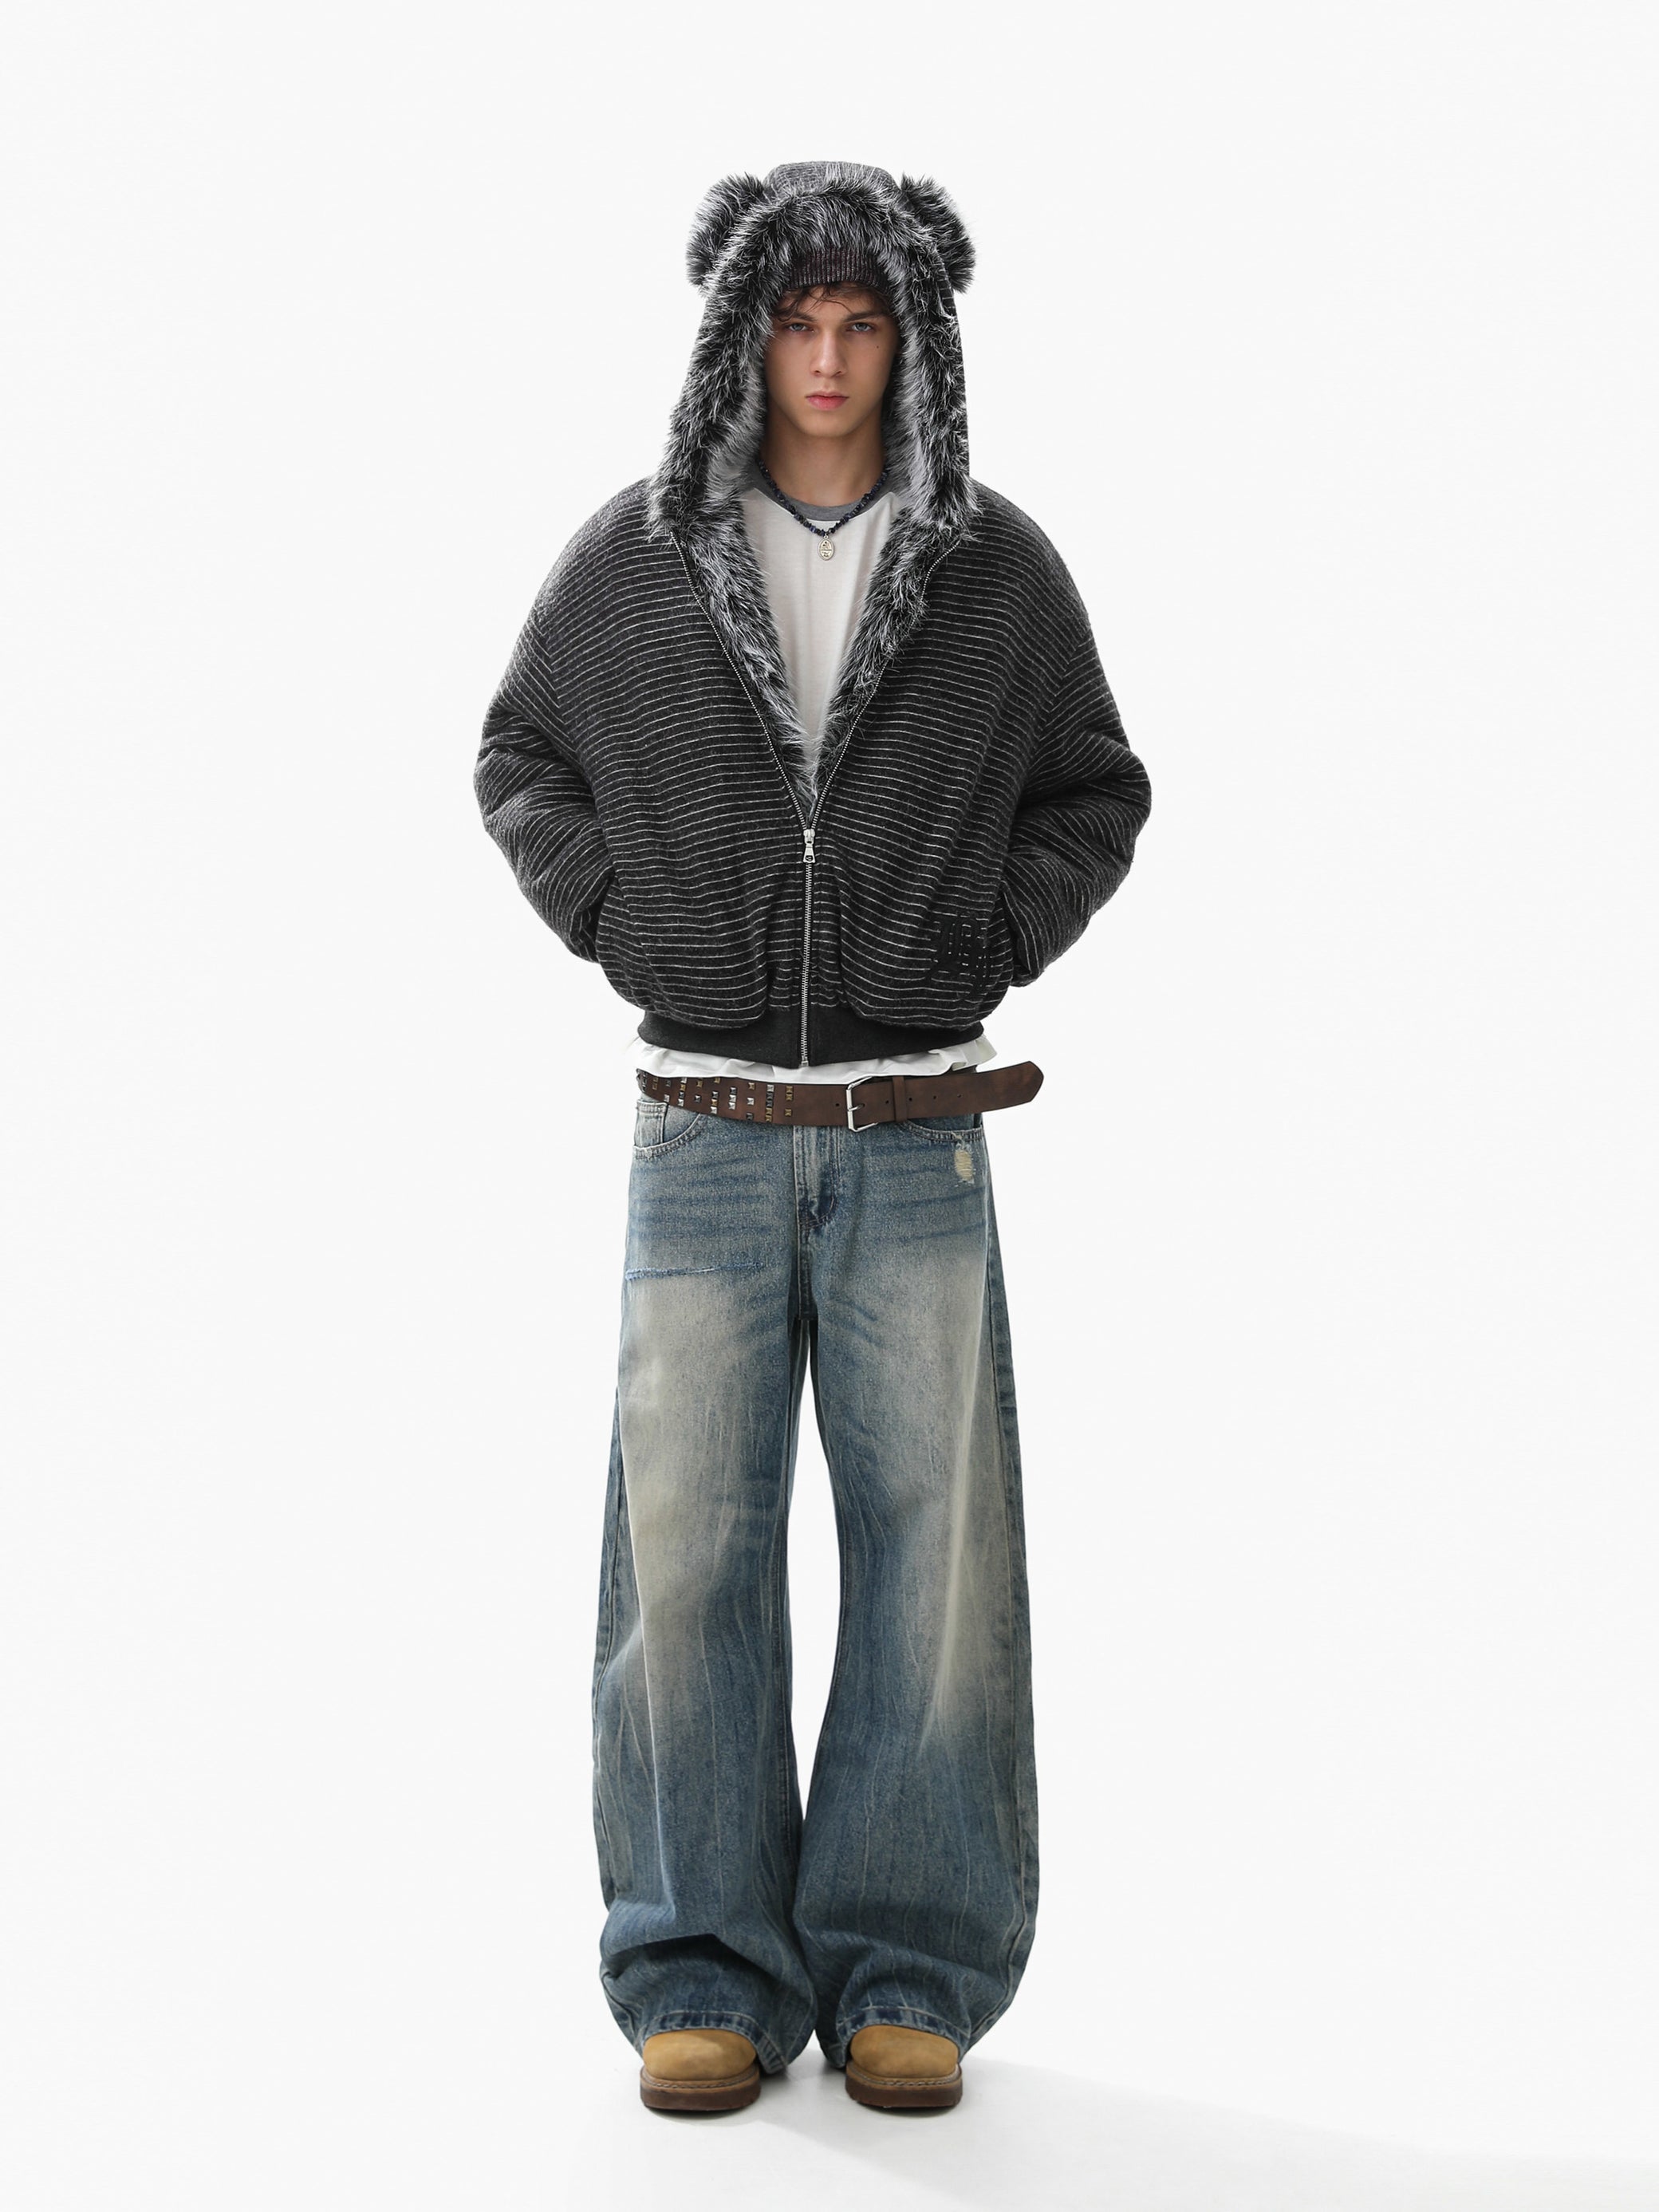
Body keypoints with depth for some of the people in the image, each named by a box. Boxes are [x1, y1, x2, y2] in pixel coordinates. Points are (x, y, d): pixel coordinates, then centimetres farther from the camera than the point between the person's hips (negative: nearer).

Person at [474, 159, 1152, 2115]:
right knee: (684, 1557, -1)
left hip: (916, 1146, 0)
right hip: (702, 1144, 0)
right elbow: (519, 753, 16)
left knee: (935, 1554, 0)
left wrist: (993, 934, -2)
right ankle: (705, 1976, 11)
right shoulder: (632, 558, 2)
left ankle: (906, 1972, 13)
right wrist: (611, 916, 1)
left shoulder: (1000, 570, 2)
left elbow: (1096, 790, 14)